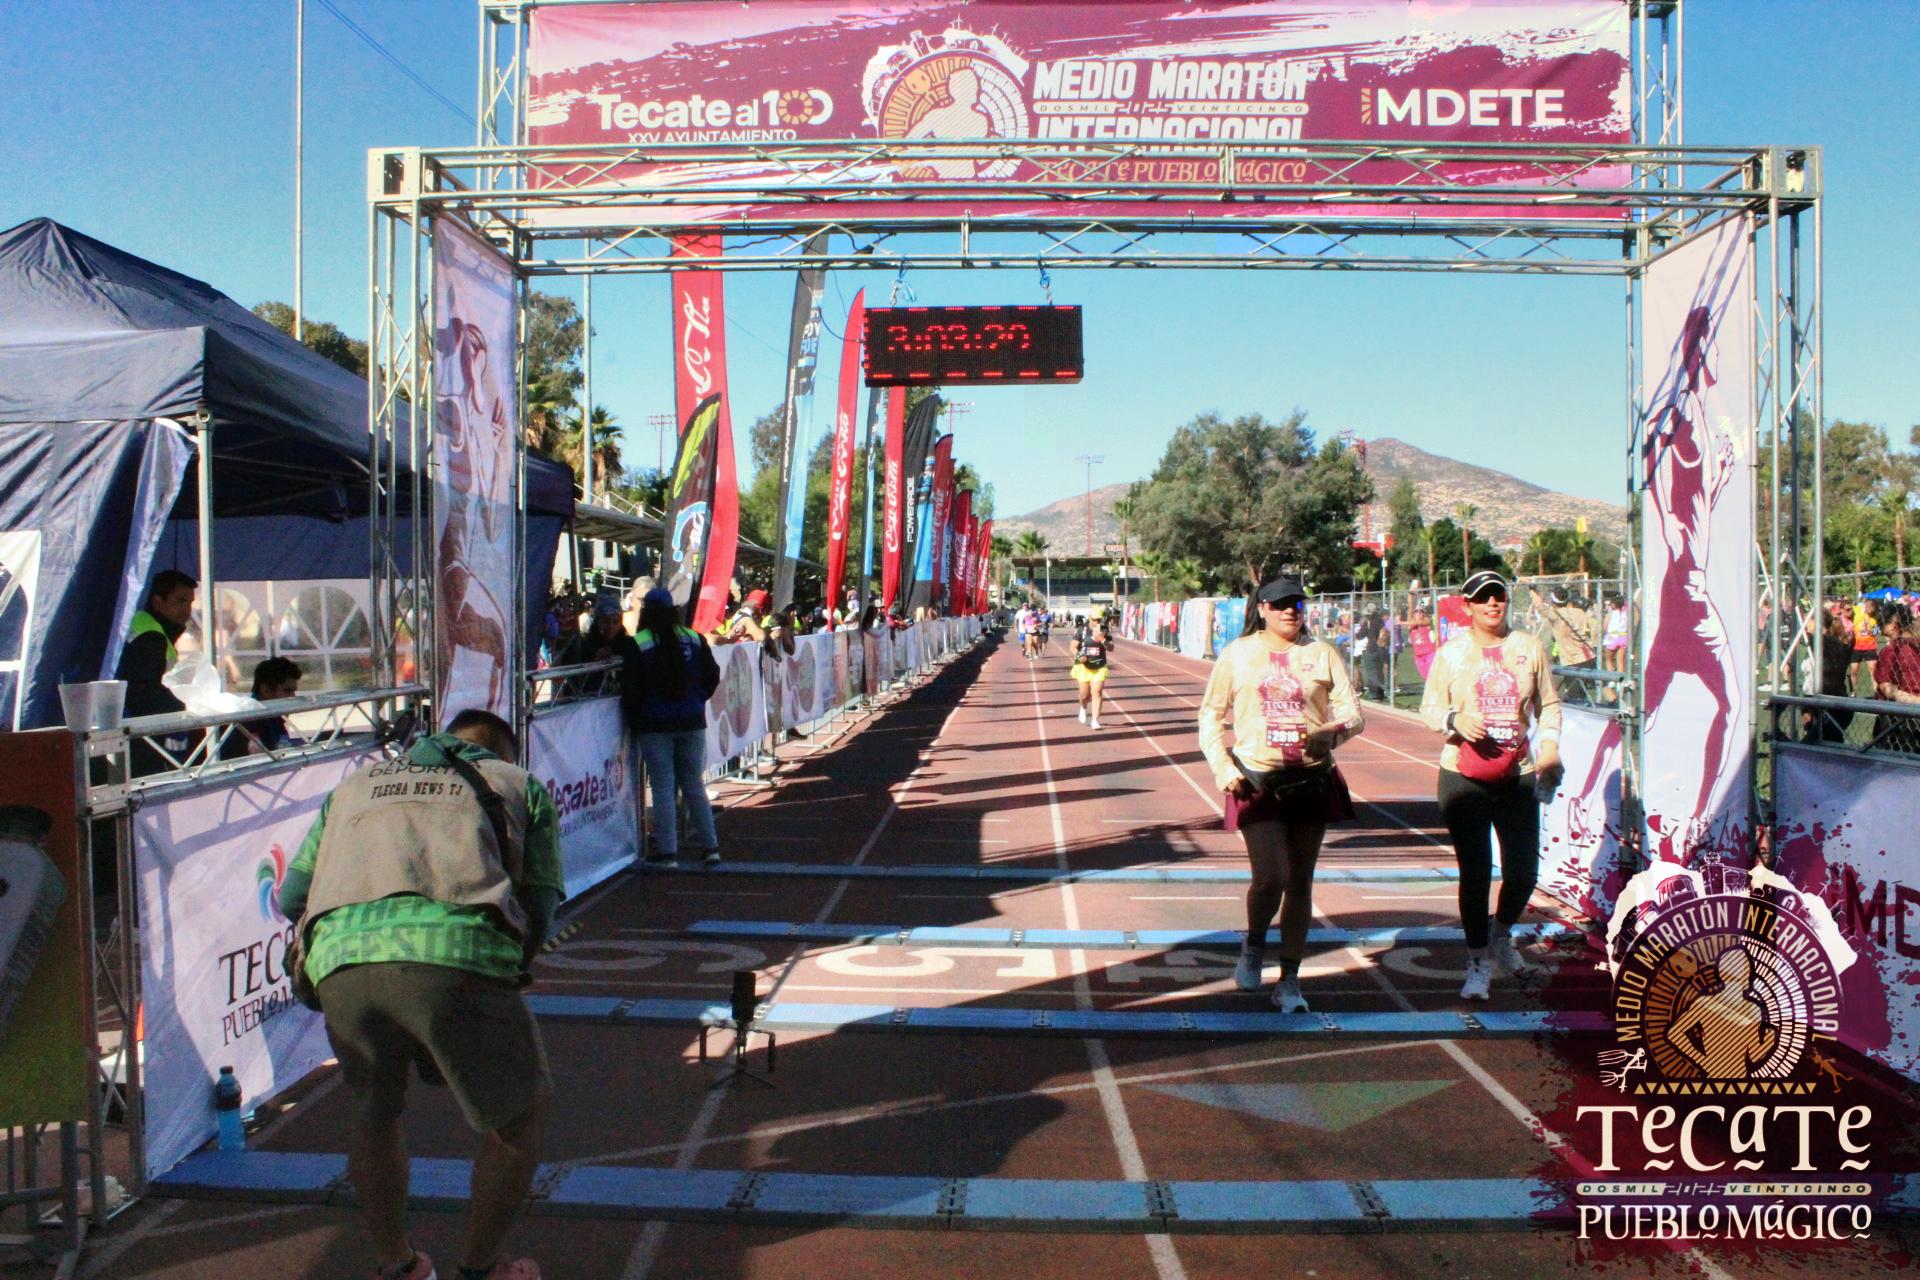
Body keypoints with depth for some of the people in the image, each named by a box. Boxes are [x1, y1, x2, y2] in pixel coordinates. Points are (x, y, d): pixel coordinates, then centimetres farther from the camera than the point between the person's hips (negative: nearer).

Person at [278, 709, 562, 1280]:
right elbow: (538, 909, 19)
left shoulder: (354, 785, 35)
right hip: (457, 955, -3)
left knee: (375, 1111, 31)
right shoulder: (519, 784, 26)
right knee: (520, 1110, 23)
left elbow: (291, 897, 30)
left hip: (339, 961, 4)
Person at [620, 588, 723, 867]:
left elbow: (631, 689, -8)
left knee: (662, 787, 2)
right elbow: (712, 676, 7)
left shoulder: (636, 644, -9)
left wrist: (633, 719, 3)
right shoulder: (694, 639, 3)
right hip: (692, 721, 4)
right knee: (695, 786, 11)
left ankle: (667, 850, 3)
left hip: (654, 725, -3)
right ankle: (710, 846, 12)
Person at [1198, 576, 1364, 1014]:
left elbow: (1353, 713, 0)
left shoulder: (1323, 654, 5)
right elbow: (1211, 716, 6)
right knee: (1271, 876, -15)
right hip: (1257, 780, -2)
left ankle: (1289, 981, 20)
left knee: (1300, 882, 8)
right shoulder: (1238, 654, 3)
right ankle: (1254, 945, 17)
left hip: (1313, 780, 2)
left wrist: (1331, 733, -22)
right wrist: (1224, 769, -7)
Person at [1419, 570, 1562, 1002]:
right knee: (1475, 873, -2)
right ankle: (1477, 962, 14)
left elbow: (1548, 704, 12)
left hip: (1517, 776, 2)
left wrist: (1550, 745, -4)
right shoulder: (1451, 652, 2)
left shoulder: (1529, 646, 8)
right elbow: (1428, 709, 2)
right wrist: (1456, 719, -18)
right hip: (1464, 777, -2)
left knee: (1524, 871, 1)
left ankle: (1501, 934, 33)